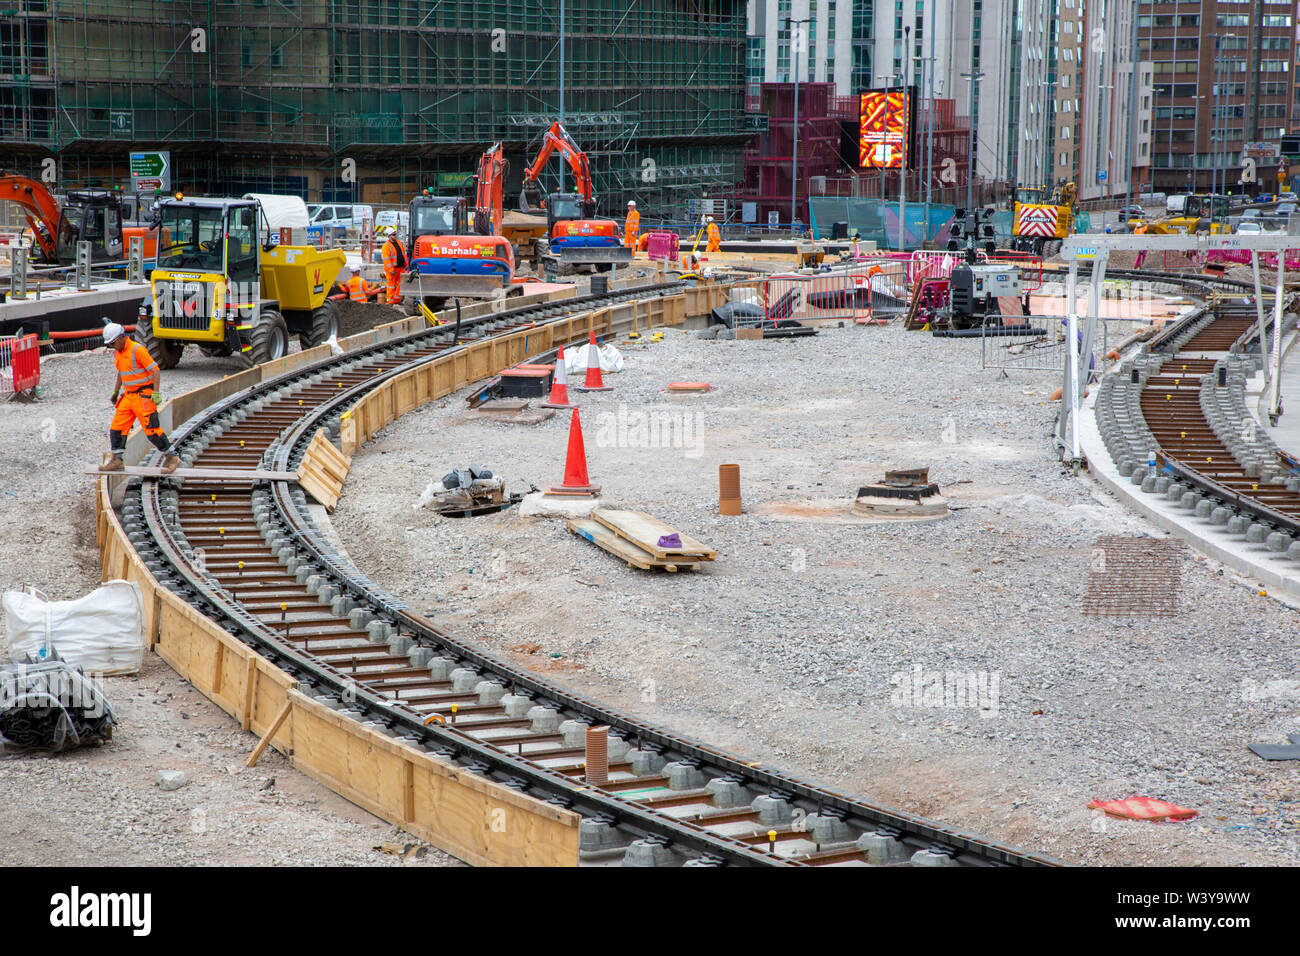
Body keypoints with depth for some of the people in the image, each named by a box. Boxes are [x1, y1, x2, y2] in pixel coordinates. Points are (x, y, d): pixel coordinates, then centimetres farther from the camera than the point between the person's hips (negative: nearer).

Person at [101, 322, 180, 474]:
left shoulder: (137, 350, -17)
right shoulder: (117, 353, 10)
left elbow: (155, 370, -18)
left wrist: (156, 393, -23)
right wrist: (115, 392, 27)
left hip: (144, 395, -8)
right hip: (128, 395, 8)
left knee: (151, 430, -9)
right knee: (117, 427, 2)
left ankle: (172, 458, 3)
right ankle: (116, 460, 10)